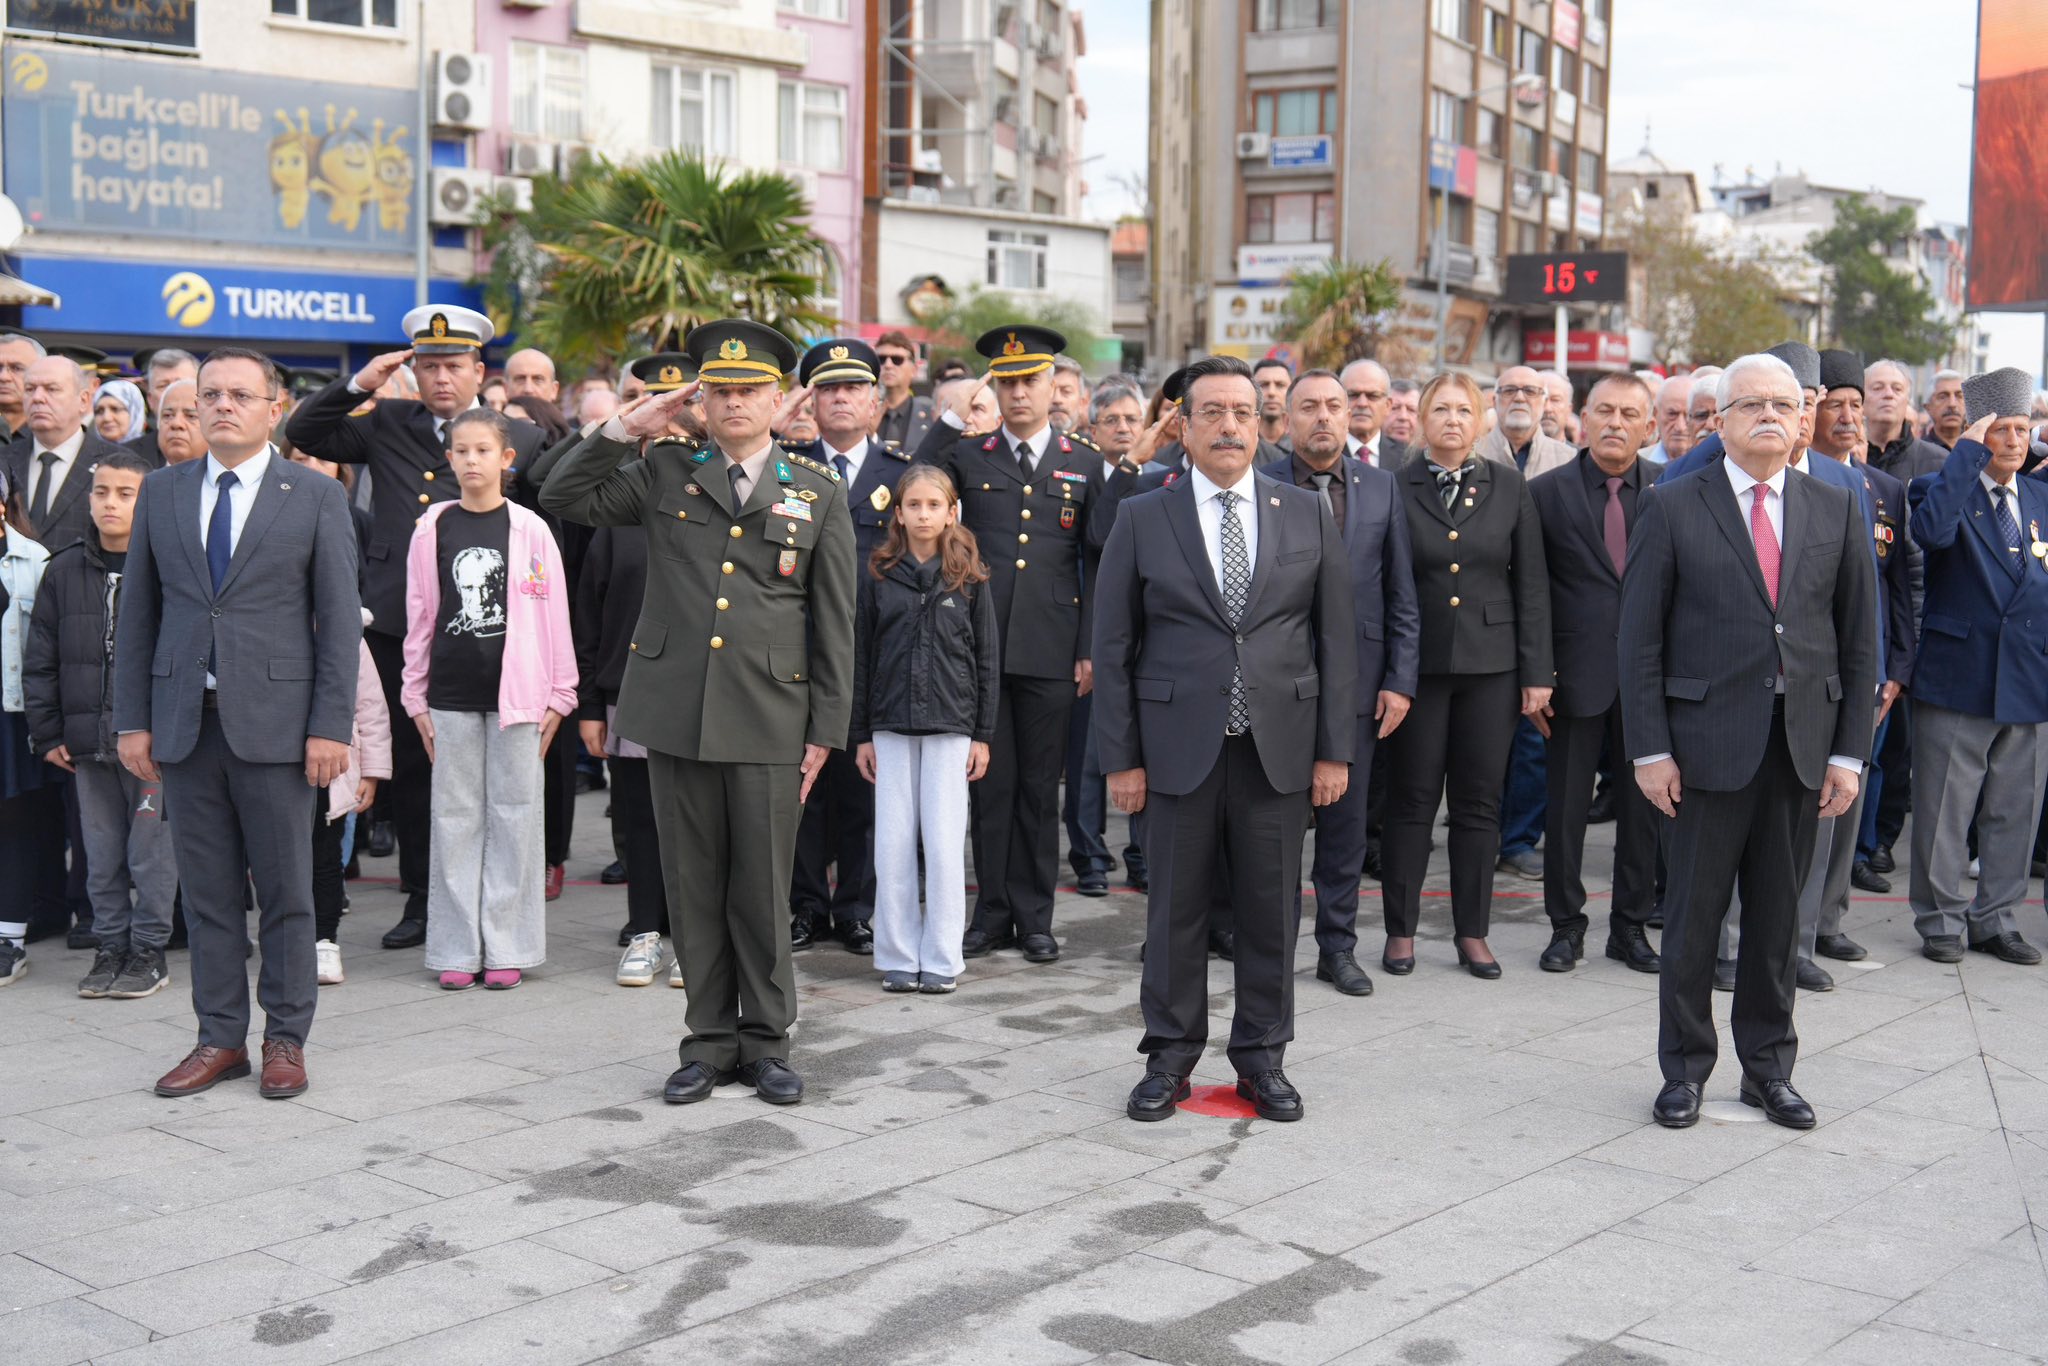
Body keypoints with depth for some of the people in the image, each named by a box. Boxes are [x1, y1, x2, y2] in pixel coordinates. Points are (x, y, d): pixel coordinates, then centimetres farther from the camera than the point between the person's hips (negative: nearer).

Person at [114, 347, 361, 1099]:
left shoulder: (317, 496, 1)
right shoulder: (162, 491, 10)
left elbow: (339, 619, -2)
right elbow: (138, 613, 10)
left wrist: (331, 727, -9)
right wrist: (132, 719, 4)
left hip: (275, 720, -3)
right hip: (184, 720, 3)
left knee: (285, 889, 3)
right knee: (207, 889, 8)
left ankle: (286, 1038, 14)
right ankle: (221, 1038, 18)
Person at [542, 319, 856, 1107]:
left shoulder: (819, 495, 6)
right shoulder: (664, 479, 8)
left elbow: (834, 624, 5)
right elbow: (561, 498, 7)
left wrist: (825, 731, 1)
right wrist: (627, 428, -1)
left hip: (768, 720, -1)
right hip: (675, 713, 2)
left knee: (763, 890, 4)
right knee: (694, 887, 8)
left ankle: (765, 1042, 18)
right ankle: (710, 1041, 20)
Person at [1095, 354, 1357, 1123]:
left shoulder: (1308, 517, 6)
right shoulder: (1142, 521, 2)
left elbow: (1336, 639, 6)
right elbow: (1114, 648, 2)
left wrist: (1334, 749, 0)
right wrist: (1121, 757, -3)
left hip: (1280, 748, 1)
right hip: (1179, 748, -1)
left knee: (1271, 911, 8)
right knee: (1176, 909, 5)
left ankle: (1262, 1058, 21)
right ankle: (1170, 1058, 19)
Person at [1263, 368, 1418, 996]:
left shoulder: (1381, 487, 7)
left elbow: (1402, 596, 7)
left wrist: (1401, 681, 1)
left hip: (1356, 681, 2)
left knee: (1346, 817, 7)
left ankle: (1338, 946, 18)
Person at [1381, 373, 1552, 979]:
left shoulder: (1508, 486, 5)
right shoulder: (1395, 487, -1)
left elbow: (1531, 583, 4)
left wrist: (1536, 670, 0)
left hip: (1491, 664, 2)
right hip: (1418, 663, -1)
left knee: (1479, 802, 7)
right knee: (1411, 799, 4)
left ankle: (1472, 931, 18)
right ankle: (1400, 929, 15)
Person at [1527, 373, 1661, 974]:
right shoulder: (1547, 492, 1)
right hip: (1577, 674, -1)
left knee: (1643, 807, 9)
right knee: (1565, 807, 6)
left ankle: (1631, 926, 22)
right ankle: (1566, 925, 19)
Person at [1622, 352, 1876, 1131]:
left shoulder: (1836, 511, 7)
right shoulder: (1674, 506, -2)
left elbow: (1858, 639, 8)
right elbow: (1640, 636, -3)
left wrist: (1849, 752, 2)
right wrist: (1649, 748, -9)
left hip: (1803, 743, 3)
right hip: (1708, 739, -3)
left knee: (1777, 918, 11)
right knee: (1693, 915, 5)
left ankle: (1768, 1067, 25)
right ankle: (1685, 1068, 19)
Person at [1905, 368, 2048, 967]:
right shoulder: (1943, 486, -3)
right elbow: (1932, 530, -28)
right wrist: (1967, 452, -22)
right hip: (1957, 677, -5)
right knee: (1944, 810, 2)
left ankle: (1996, 919, 23)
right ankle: (1941, 919, 15)